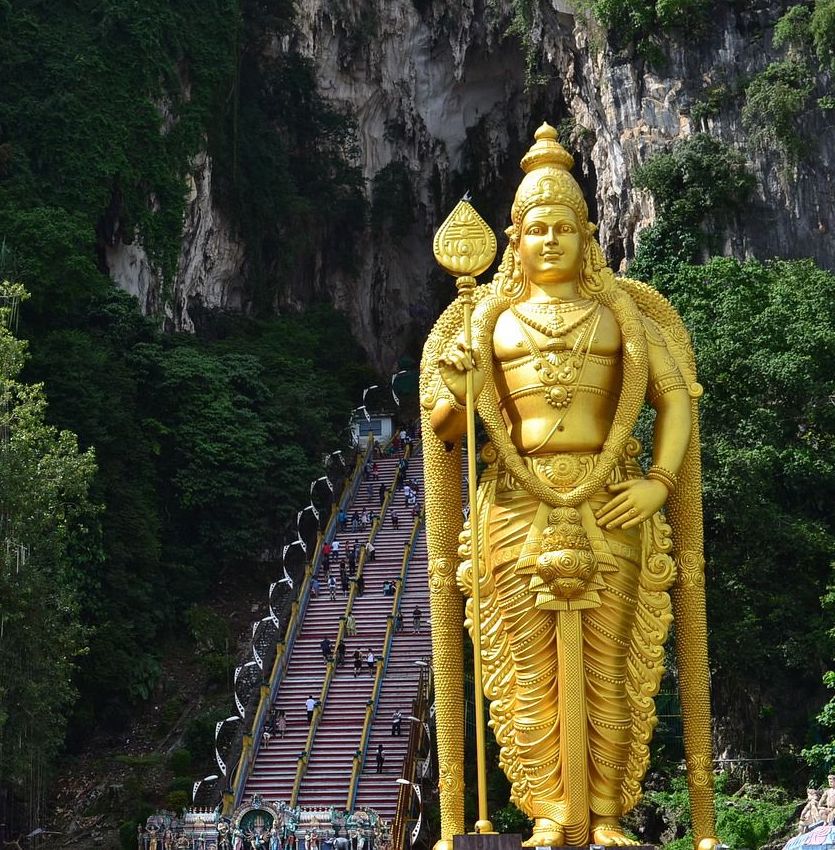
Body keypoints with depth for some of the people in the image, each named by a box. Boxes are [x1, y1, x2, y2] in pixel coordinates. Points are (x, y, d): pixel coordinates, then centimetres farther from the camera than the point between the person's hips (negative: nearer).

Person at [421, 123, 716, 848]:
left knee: (609, 666, -2)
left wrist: (660, 481, -7)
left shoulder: (623, 310, 10)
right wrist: (455, 395, -11)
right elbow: (443, 426, 12)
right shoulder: (489, 318, 13)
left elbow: (676, 398, 6)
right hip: (519, 508, 1)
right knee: (531, 667, -2)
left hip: (610, 507, 0)